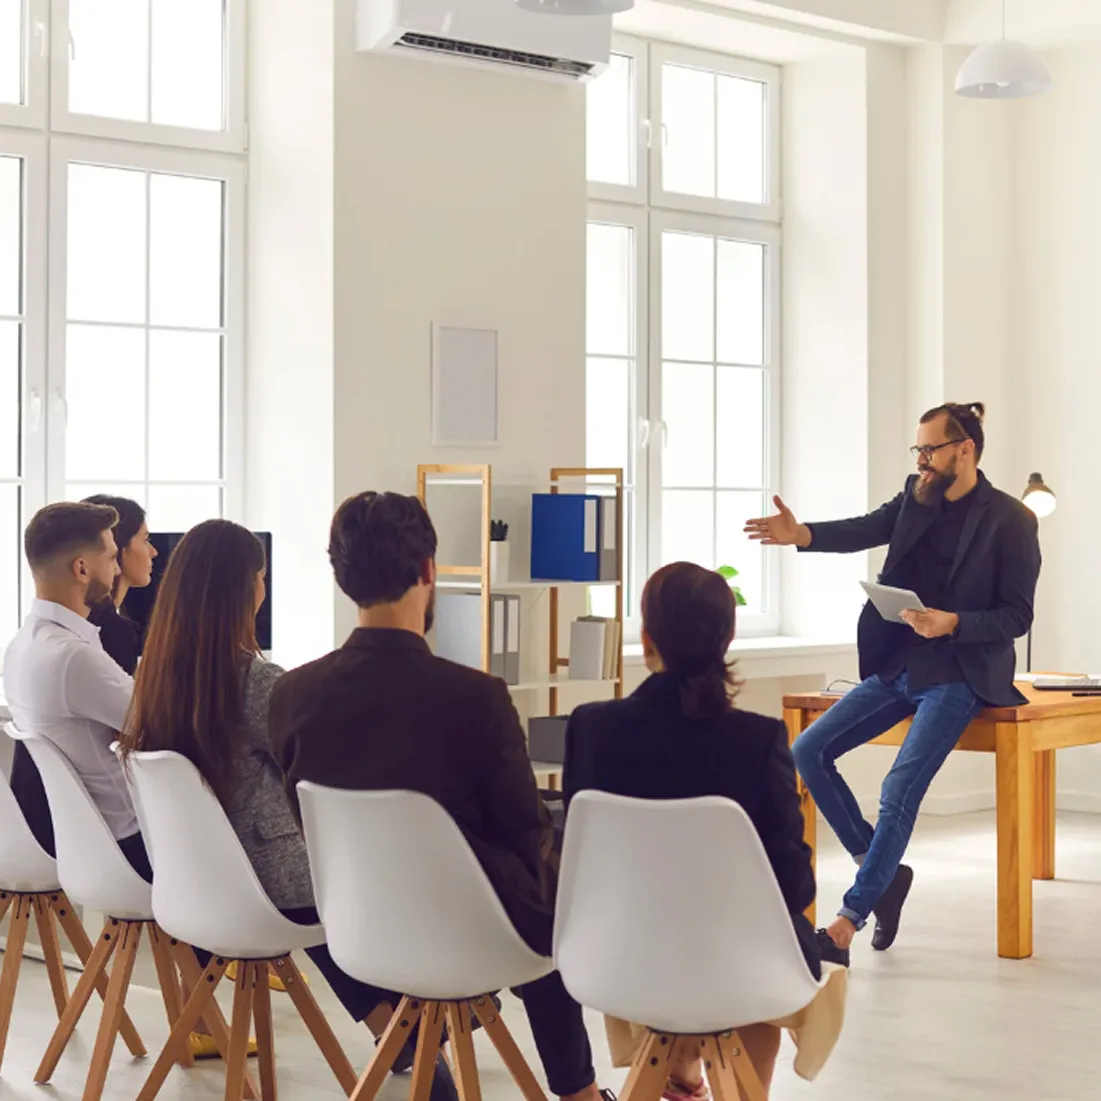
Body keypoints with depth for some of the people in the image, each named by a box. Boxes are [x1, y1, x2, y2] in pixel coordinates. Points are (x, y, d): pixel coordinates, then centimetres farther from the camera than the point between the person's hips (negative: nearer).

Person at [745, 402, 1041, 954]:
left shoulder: (1010, 521, -9)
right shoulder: (917, 497, 7)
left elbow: (1017, 616, -9)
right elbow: (866, 530, -10)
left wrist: (952, 623, -26)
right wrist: (801, 534, -29)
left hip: (958, 676, -7)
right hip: (896, 667, 7)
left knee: (899, 790, -20)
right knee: (807, 752, -3)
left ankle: (853, 912, -8)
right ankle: (883, 870, 7)